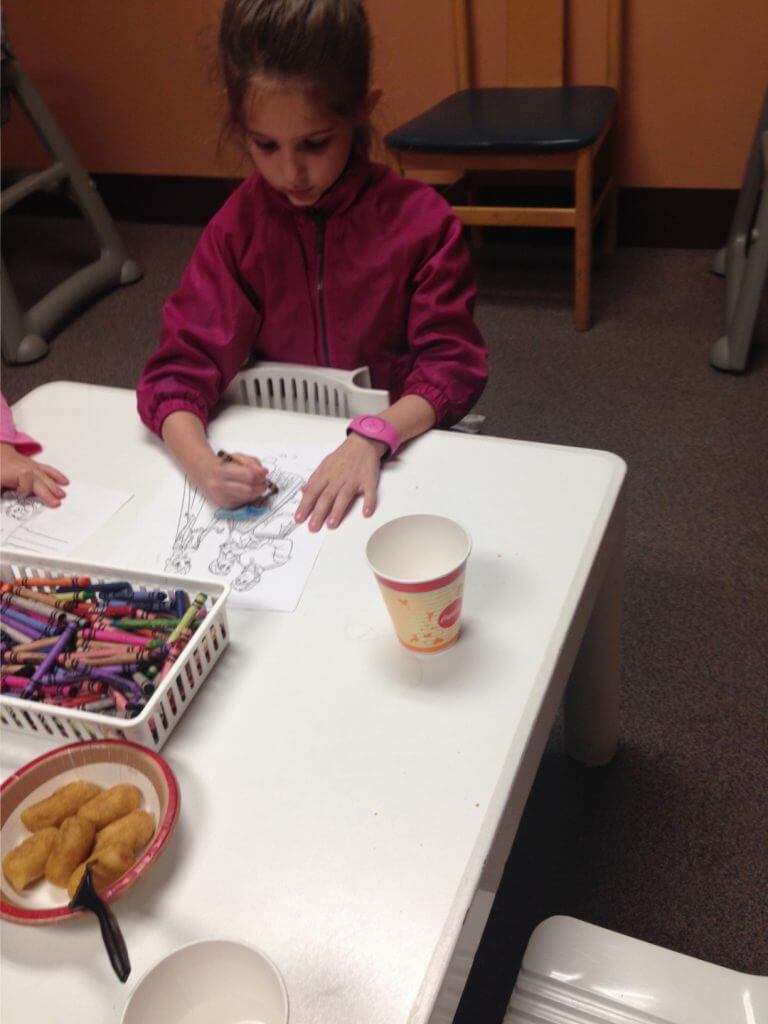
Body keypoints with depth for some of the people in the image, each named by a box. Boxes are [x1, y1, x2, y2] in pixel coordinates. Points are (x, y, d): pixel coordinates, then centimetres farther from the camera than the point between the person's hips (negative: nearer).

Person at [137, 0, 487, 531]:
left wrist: (372, 438, -30)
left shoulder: (424, 222, -9)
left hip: (402, 443, 0)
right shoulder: (237, 226, -3)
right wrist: (201, 462, -28)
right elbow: (183, 363, -7)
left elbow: (454, 363, -11)